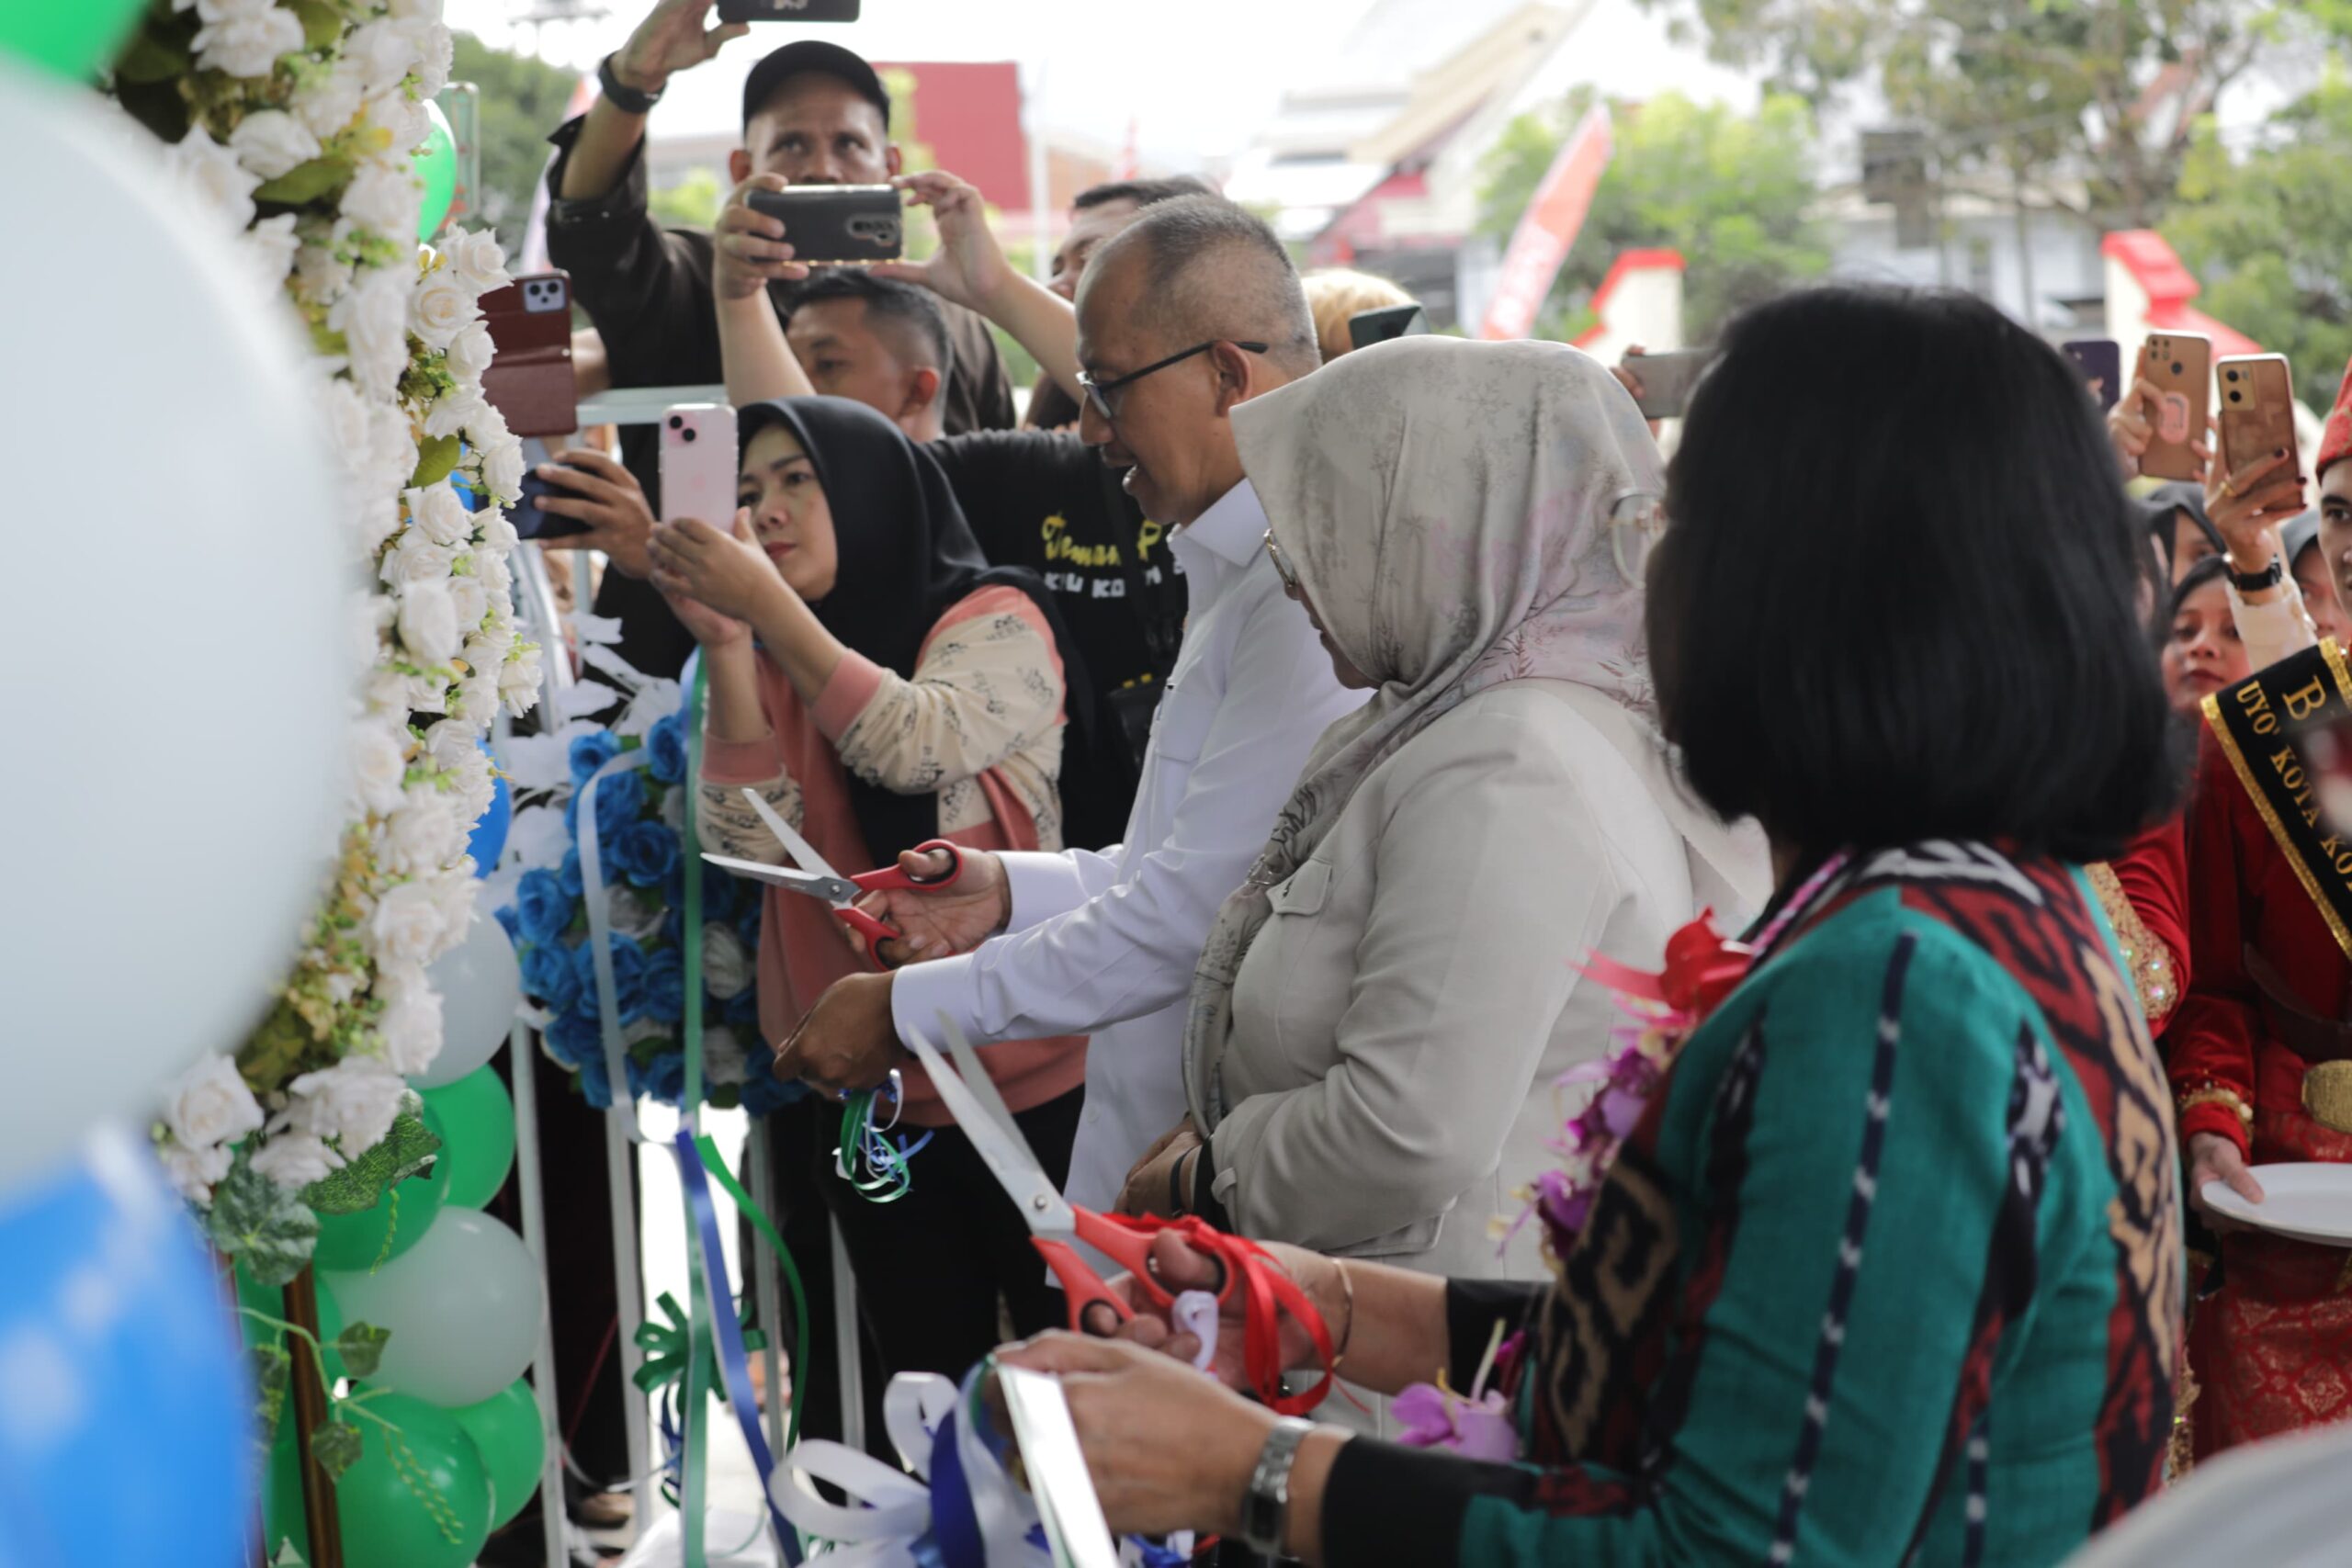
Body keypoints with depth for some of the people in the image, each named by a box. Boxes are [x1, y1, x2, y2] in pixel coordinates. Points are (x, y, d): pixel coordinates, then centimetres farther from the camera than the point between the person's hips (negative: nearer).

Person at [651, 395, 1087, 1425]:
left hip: (1026, 1078, -5)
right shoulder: (777, 664, 8)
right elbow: (750, 841, -6)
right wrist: (726, 645, -12)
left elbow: (921, 743, -25)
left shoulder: (994, 622, -6)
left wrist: (769, 607, -25)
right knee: (930, 1376, 14)